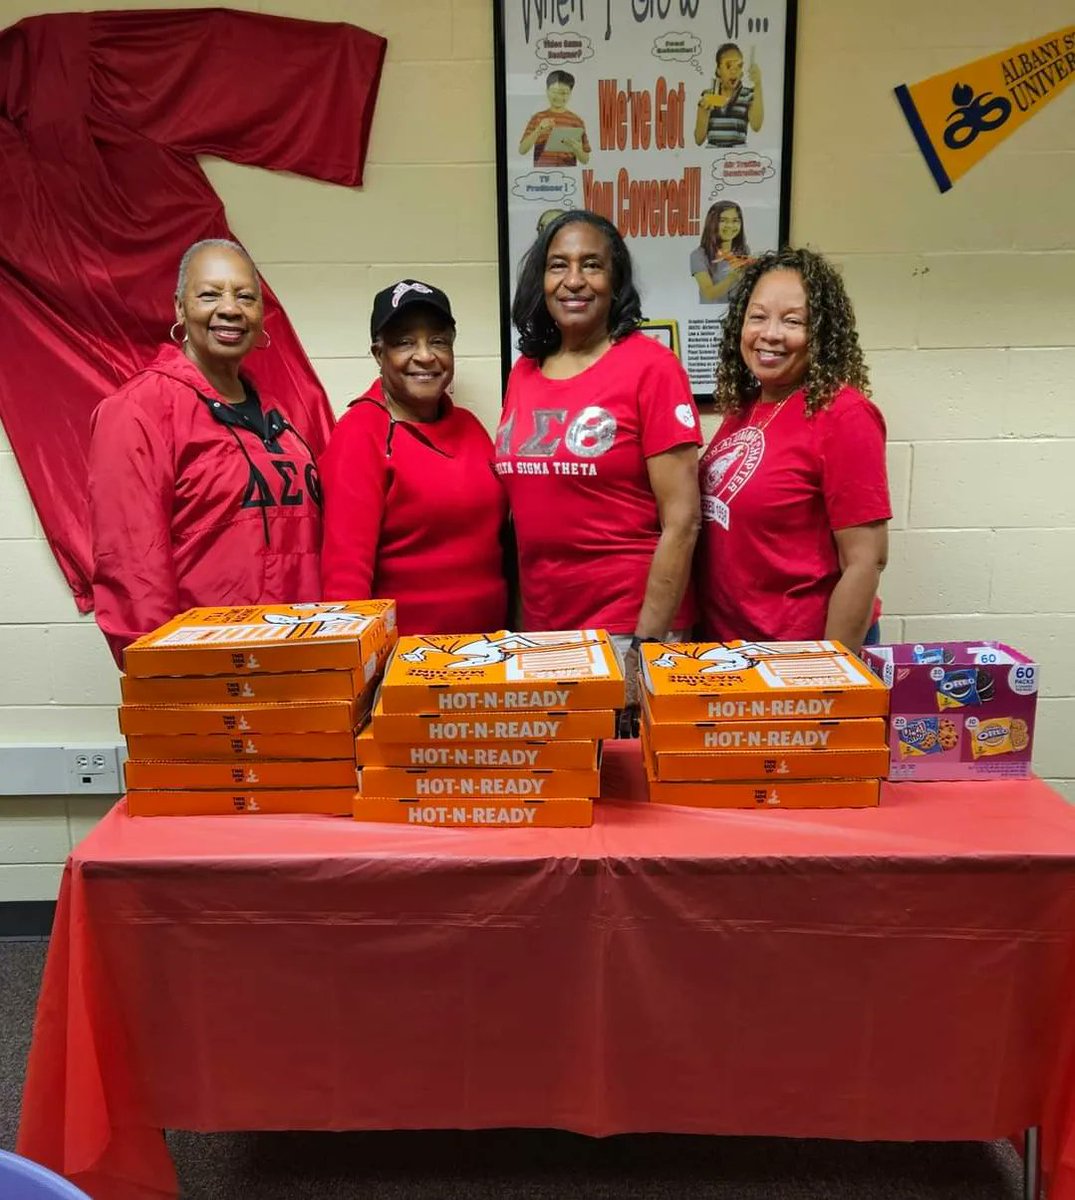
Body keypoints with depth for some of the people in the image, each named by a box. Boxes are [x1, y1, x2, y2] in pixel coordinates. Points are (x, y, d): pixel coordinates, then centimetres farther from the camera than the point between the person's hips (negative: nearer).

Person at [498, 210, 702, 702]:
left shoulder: (650, 366, -9)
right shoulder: (524, 371, 7)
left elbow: (681, 520, -12)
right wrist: (513, 624, 8)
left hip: (628, 628, -5)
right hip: (539, 627, 5)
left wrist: (646, 642, -14)